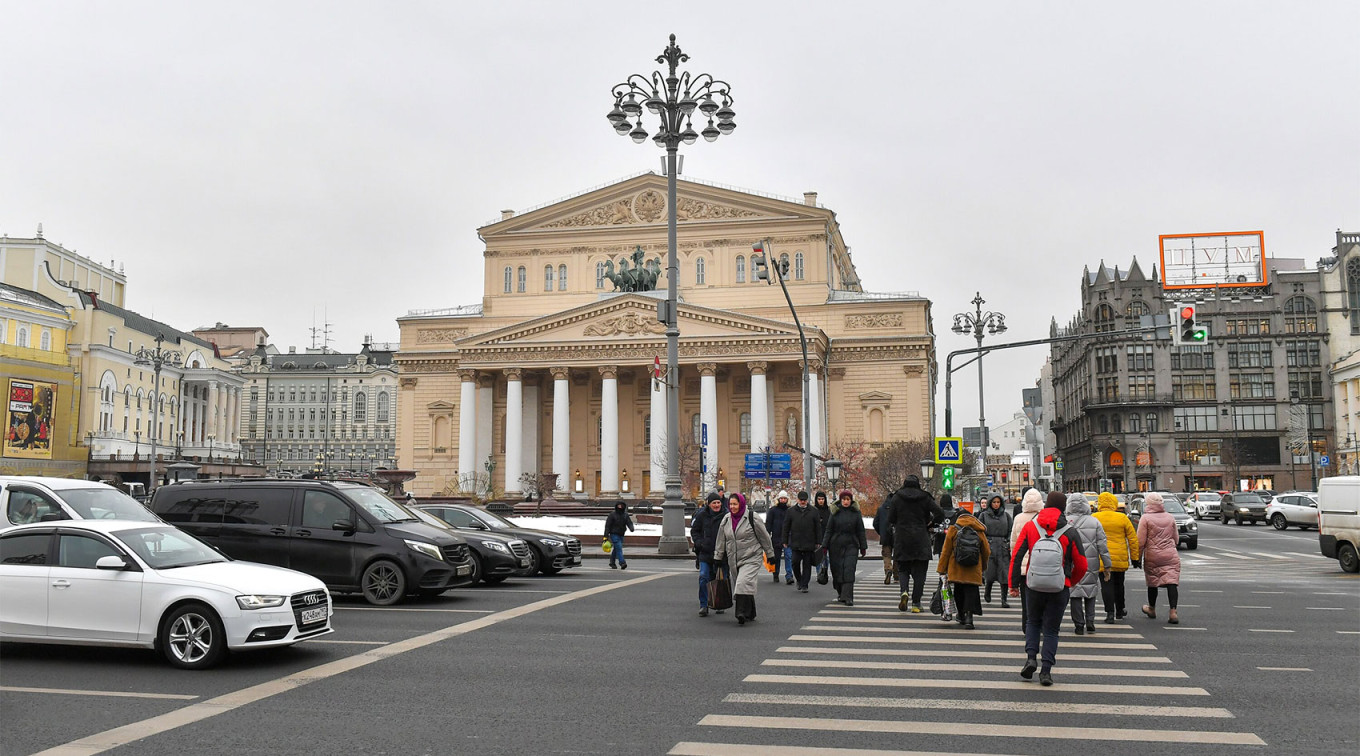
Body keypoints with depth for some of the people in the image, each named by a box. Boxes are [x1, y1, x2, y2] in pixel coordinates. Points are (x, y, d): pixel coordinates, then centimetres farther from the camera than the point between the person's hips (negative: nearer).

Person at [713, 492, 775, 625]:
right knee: (737, 586, 9)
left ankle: (743, 613, -23)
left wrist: (770, 554, 5)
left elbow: (764, 537, 0)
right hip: (733, 560, 6)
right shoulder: (726, 520, 8)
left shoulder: (752, 518, -8)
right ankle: (750, 614, 22)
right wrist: (717, 557, 16)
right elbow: (721, 541, 16)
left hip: (751, 559, -6)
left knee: (744, 583, -23)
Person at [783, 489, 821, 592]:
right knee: (795, 562, -4)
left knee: (807, 564, 2)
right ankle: (799, 580, 20)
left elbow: (818, 528, 6)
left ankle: (804, 585, 8)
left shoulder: (814, 511, 6)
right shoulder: (791, 511, 7)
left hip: (809, 544, 0)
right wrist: (785, 541, 5)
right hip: (795, 543, 0)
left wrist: (818, 542, 2)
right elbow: (786, 527, 9)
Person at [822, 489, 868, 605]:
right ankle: (840, 593, 29)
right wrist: (824, 546, -2)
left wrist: (863, 547, 4)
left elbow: (860, 531, 7)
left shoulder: (856, 513, 4)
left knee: (849, 571, -12)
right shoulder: (835, 513, 4)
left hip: (851, 546, -1)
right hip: (836, 546, 1)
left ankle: (847, 597, -14)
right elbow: (828, 530, 4)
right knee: (837, 571, 6)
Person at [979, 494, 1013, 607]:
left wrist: (1010, 543, -3)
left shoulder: (1006, 515, 12)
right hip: (989, 546, -1)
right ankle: (988, 592, 27)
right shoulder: (984, 515, 7)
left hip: (1004, 547, 1)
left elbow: (1011, 531, 11)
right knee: (990, 573, -3)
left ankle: (1004, 600, -4)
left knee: (1005, 574, -7)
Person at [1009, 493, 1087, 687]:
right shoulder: (1070, 533, -7)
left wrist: (1013, 584, 4)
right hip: (1059, 589, -1)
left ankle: (1031, 657, 6)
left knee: (1033, 621, 24)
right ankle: (1046, 671, 7)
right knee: (1051, 629, 10)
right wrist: (1072, 582, 18)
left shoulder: (1030, 527, -3)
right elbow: (1081, 565, -2)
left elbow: (1016, 556, -3)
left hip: (1034, 587, 1)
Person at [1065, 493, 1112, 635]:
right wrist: (1107, 565, 6)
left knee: (1076, 594, 5)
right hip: (1091, 564, 2)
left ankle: (1079, 625, 6)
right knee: (1090, 592, 15)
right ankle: (1090, 622, 8)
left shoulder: (1066, 522, -5)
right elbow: (1102, 545, 2)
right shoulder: (1095, 522, 2)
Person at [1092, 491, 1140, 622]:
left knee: (1107, 585, -1)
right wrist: (1134, 557, 9)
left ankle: (1110, 613, -11)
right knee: (1118, 584, 18)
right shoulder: (1122, 518, 0)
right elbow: (1133, 538, 3)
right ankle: (1119, 611, 31)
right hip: (1120, 559, 2)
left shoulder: (1094, 518, -3)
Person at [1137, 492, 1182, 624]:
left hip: (1152, 556, -2)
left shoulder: (1145, 518, -6)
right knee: (1171, 582, -5)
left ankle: (1152, 609, 31)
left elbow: (1141, 541, -8)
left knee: (1152, 583, 13)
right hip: (1171, 556, 2)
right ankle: (1173, 612, -18)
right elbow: (1176, 539, 16)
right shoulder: (1170, 518, 7)